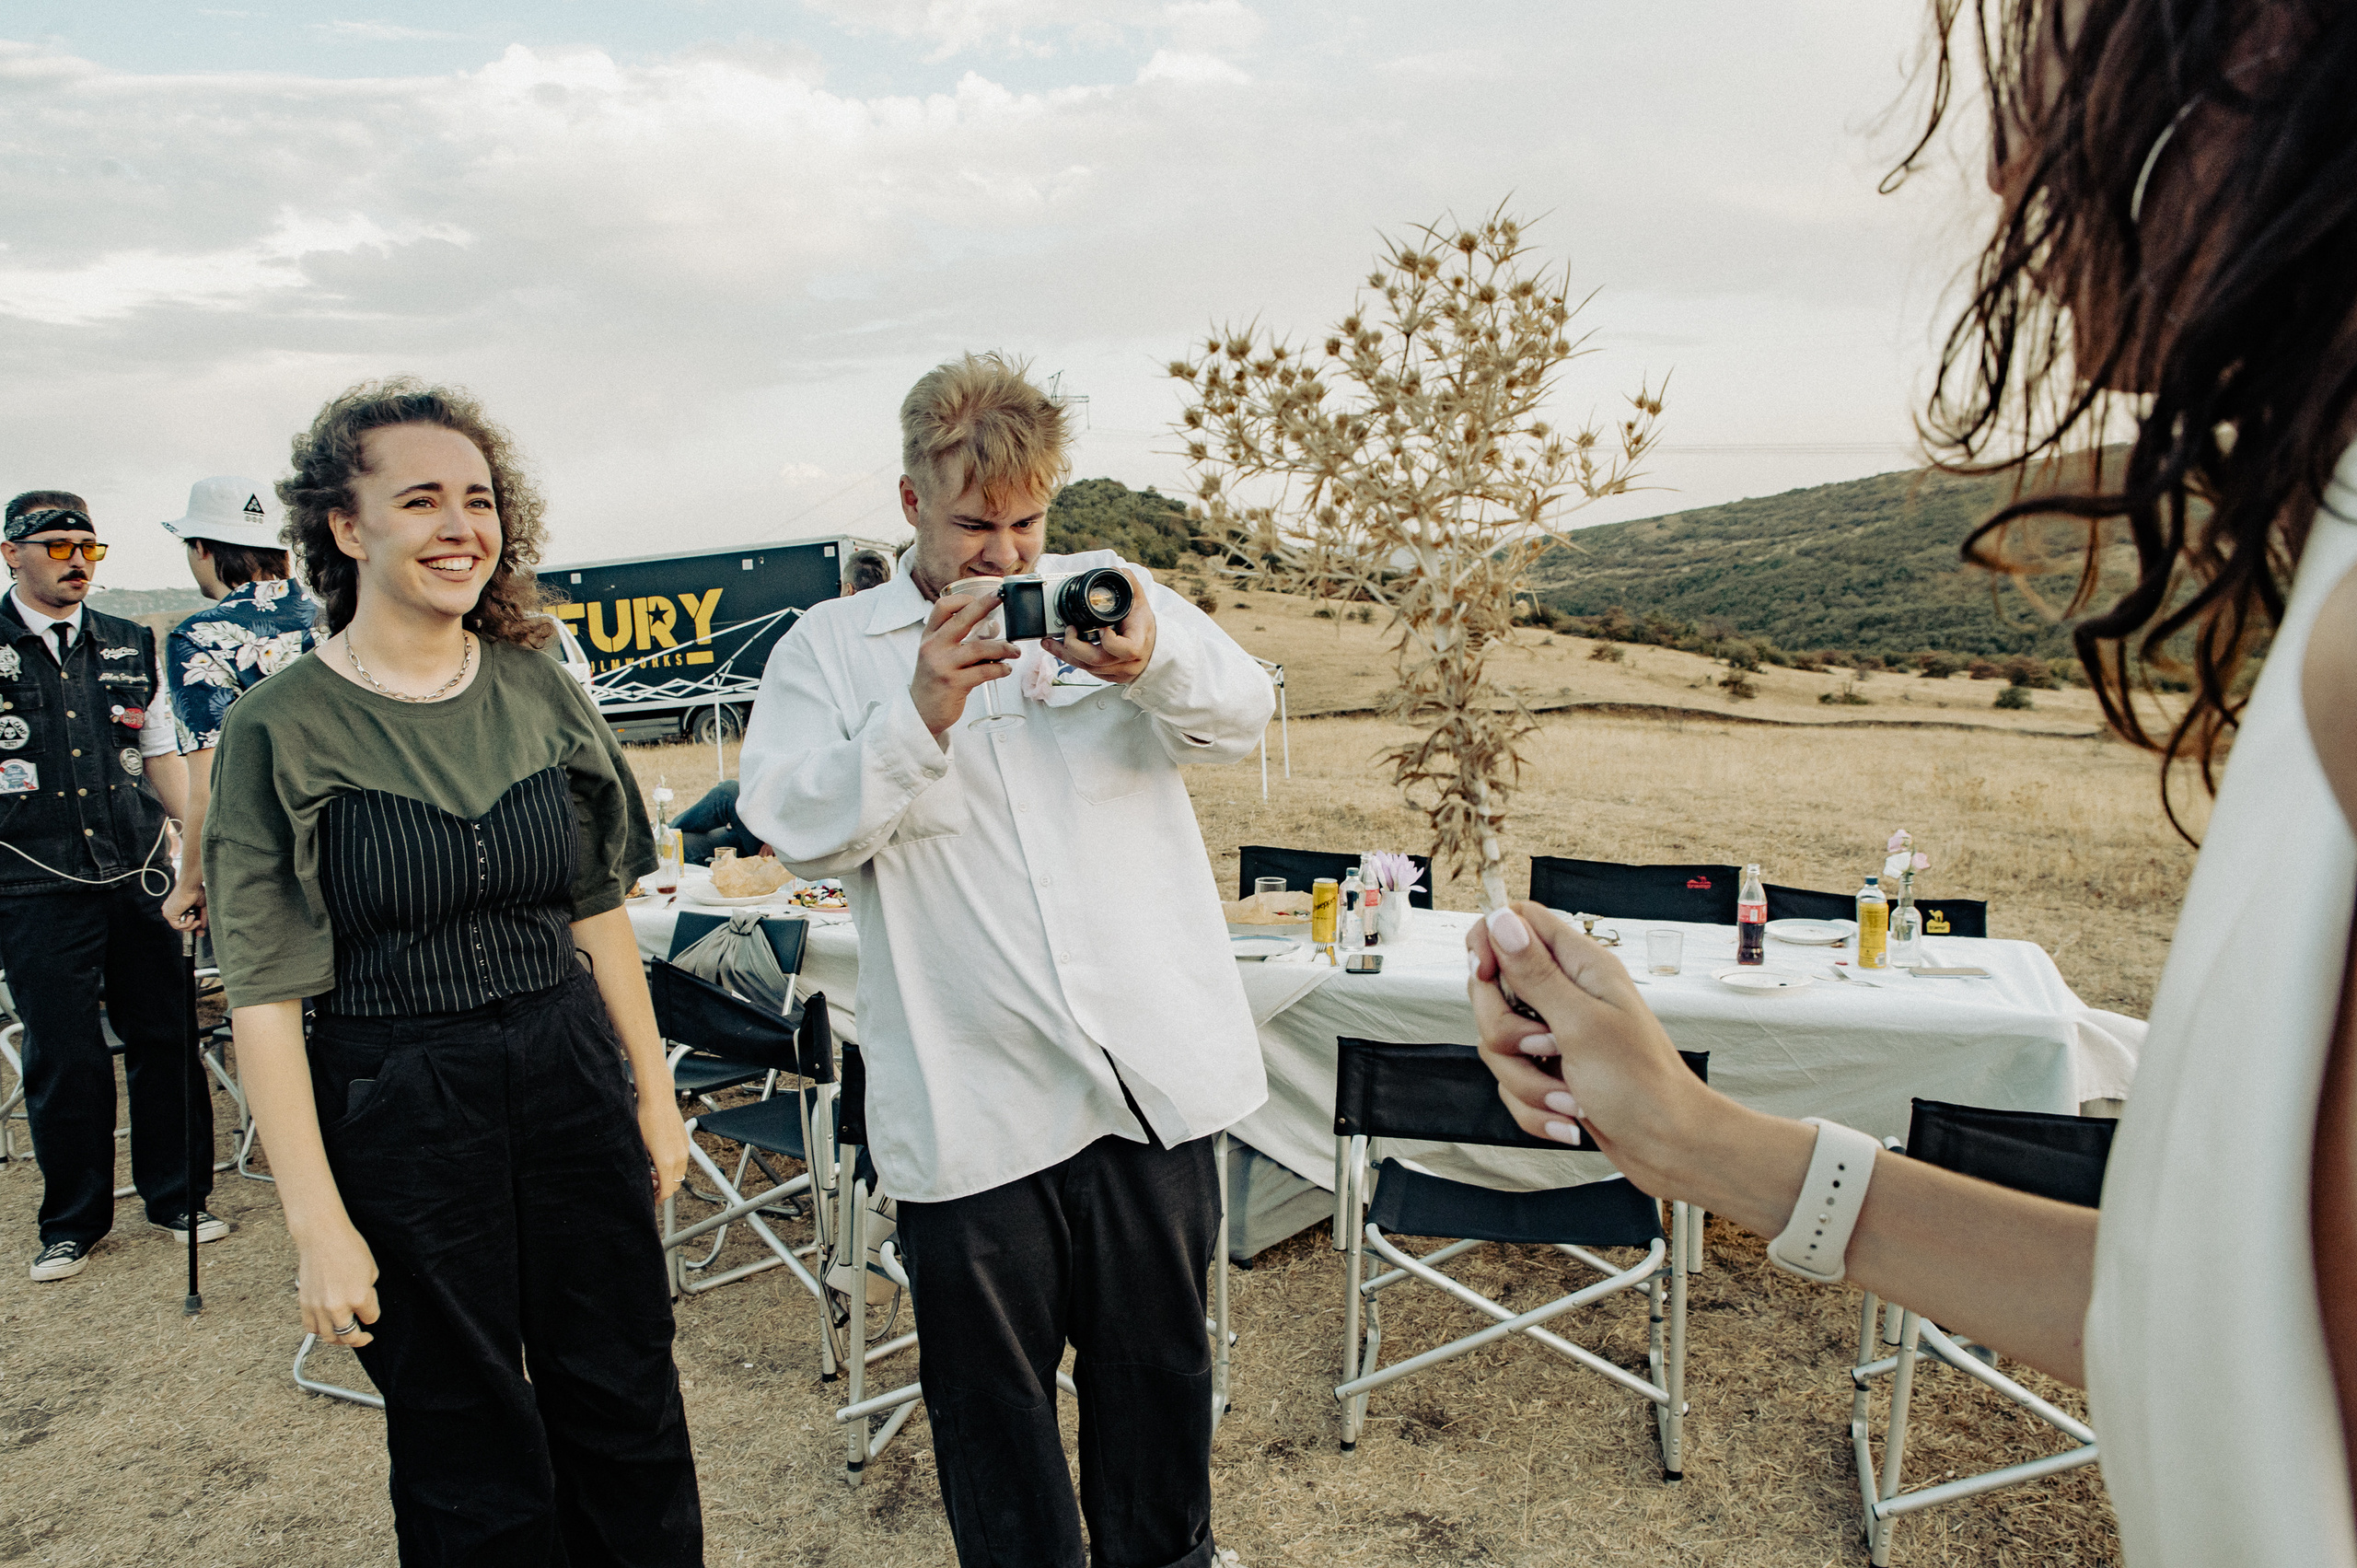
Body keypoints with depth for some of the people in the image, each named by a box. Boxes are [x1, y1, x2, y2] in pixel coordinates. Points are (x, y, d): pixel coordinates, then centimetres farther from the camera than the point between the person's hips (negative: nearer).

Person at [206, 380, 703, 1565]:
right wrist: (318, 1223, -11)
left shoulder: (539, 690, 2)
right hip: (401, 1110, -3)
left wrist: (653, 1093, 9)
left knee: (628, 1414, 15)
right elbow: (265, 993, -10)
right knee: (471, 1461, 13)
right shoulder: (282, 728, -10)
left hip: (572, 1080, 4)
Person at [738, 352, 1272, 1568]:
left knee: (1159, 1370, 20)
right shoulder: (830, 649, 4)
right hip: (973, 1105, -1)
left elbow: (1240, 714, -6)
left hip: (1152, 1075, 2)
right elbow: (797, 829, -7)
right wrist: (920, 714, -21)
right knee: (990, 1397, 14)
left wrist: (1155, 658, -28)